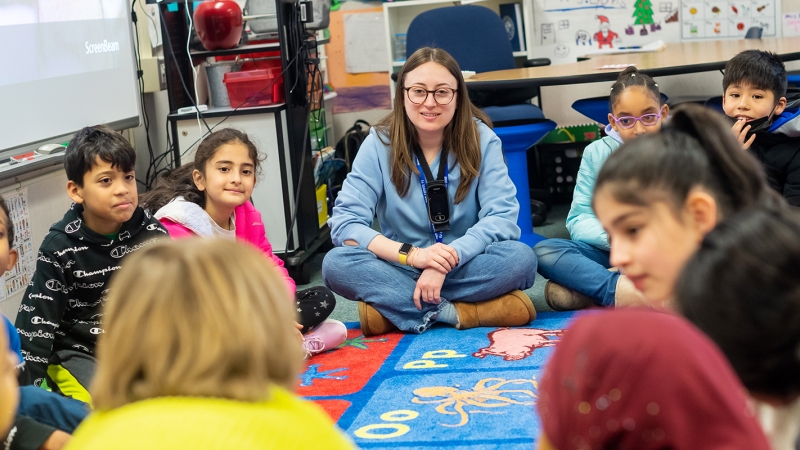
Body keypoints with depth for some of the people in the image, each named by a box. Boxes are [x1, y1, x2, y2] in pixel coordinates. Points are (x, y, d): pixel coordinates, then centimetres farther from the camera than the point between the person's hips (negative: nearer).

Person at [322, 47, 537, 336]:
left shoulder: (480, 139, -7)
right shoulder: (380, 143, -7)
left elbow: (503, 216, -15)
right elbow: (344, 223, -14)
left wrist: (448, 260, -29)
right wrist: (412, 255, -27)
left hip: (466, 268, 0)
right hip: (402, 270, 0)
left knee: (521, 258, -30)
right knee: (336, 263, -27)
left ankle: (391, 307, -24)